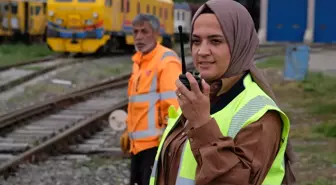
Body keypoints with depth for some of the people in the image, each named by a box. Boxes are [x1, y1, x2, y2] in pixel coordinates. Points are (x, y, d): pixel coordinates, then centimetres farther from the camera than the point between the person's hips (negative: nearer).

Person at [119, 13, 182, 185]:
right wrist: (129, 130, 22)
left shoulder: (167, 61, -12)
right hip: (139, 142, 9)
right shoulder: (138, 61, 17)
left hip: (157, 142, -9)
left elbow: (173, 103, -18)